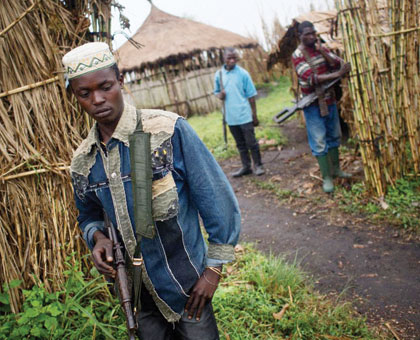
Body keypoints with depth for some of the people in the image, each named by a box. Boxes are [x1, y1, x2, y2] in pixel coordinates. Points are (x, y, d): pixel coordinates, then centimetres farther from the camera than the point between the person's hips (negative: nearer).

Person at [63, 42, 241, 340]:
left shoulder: (169, 131, -18)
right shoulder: (83, 162, -2)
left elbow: (218, 201, -13)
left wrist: (214, 270, -10)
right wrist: (97, 237, -8)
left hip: (186, 284, -4)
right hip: (137, 292, 4)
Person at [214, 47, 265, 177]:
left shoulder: (243, 73, -6)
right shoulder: (219, 74, 4)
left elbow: (251, 96, -3)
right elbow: (217, 92, 17)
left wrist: (254, 115, -3)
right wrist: (220, 95, -8)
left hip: (245, 116, -4)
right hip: (231, 117, 4)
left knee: (251, 142, 1)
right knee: (240, 144, 14)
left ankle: (258, 166, 15)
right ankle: (246, 167, 24)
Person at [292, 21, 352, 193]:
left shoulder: (321, 48, 6)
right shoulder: (298, 55, -12)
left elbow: (339, 64, -5)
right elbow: (311, 78, -25)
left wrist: (322, 52, -20)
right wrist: (337, 74, -29)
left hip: (329, 100, 6)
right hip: (313, 104, -6)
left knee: (334, 136, 15)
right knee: (319, 141, -4)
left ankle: (336, 169, 30)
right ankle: (326, 177, 3)